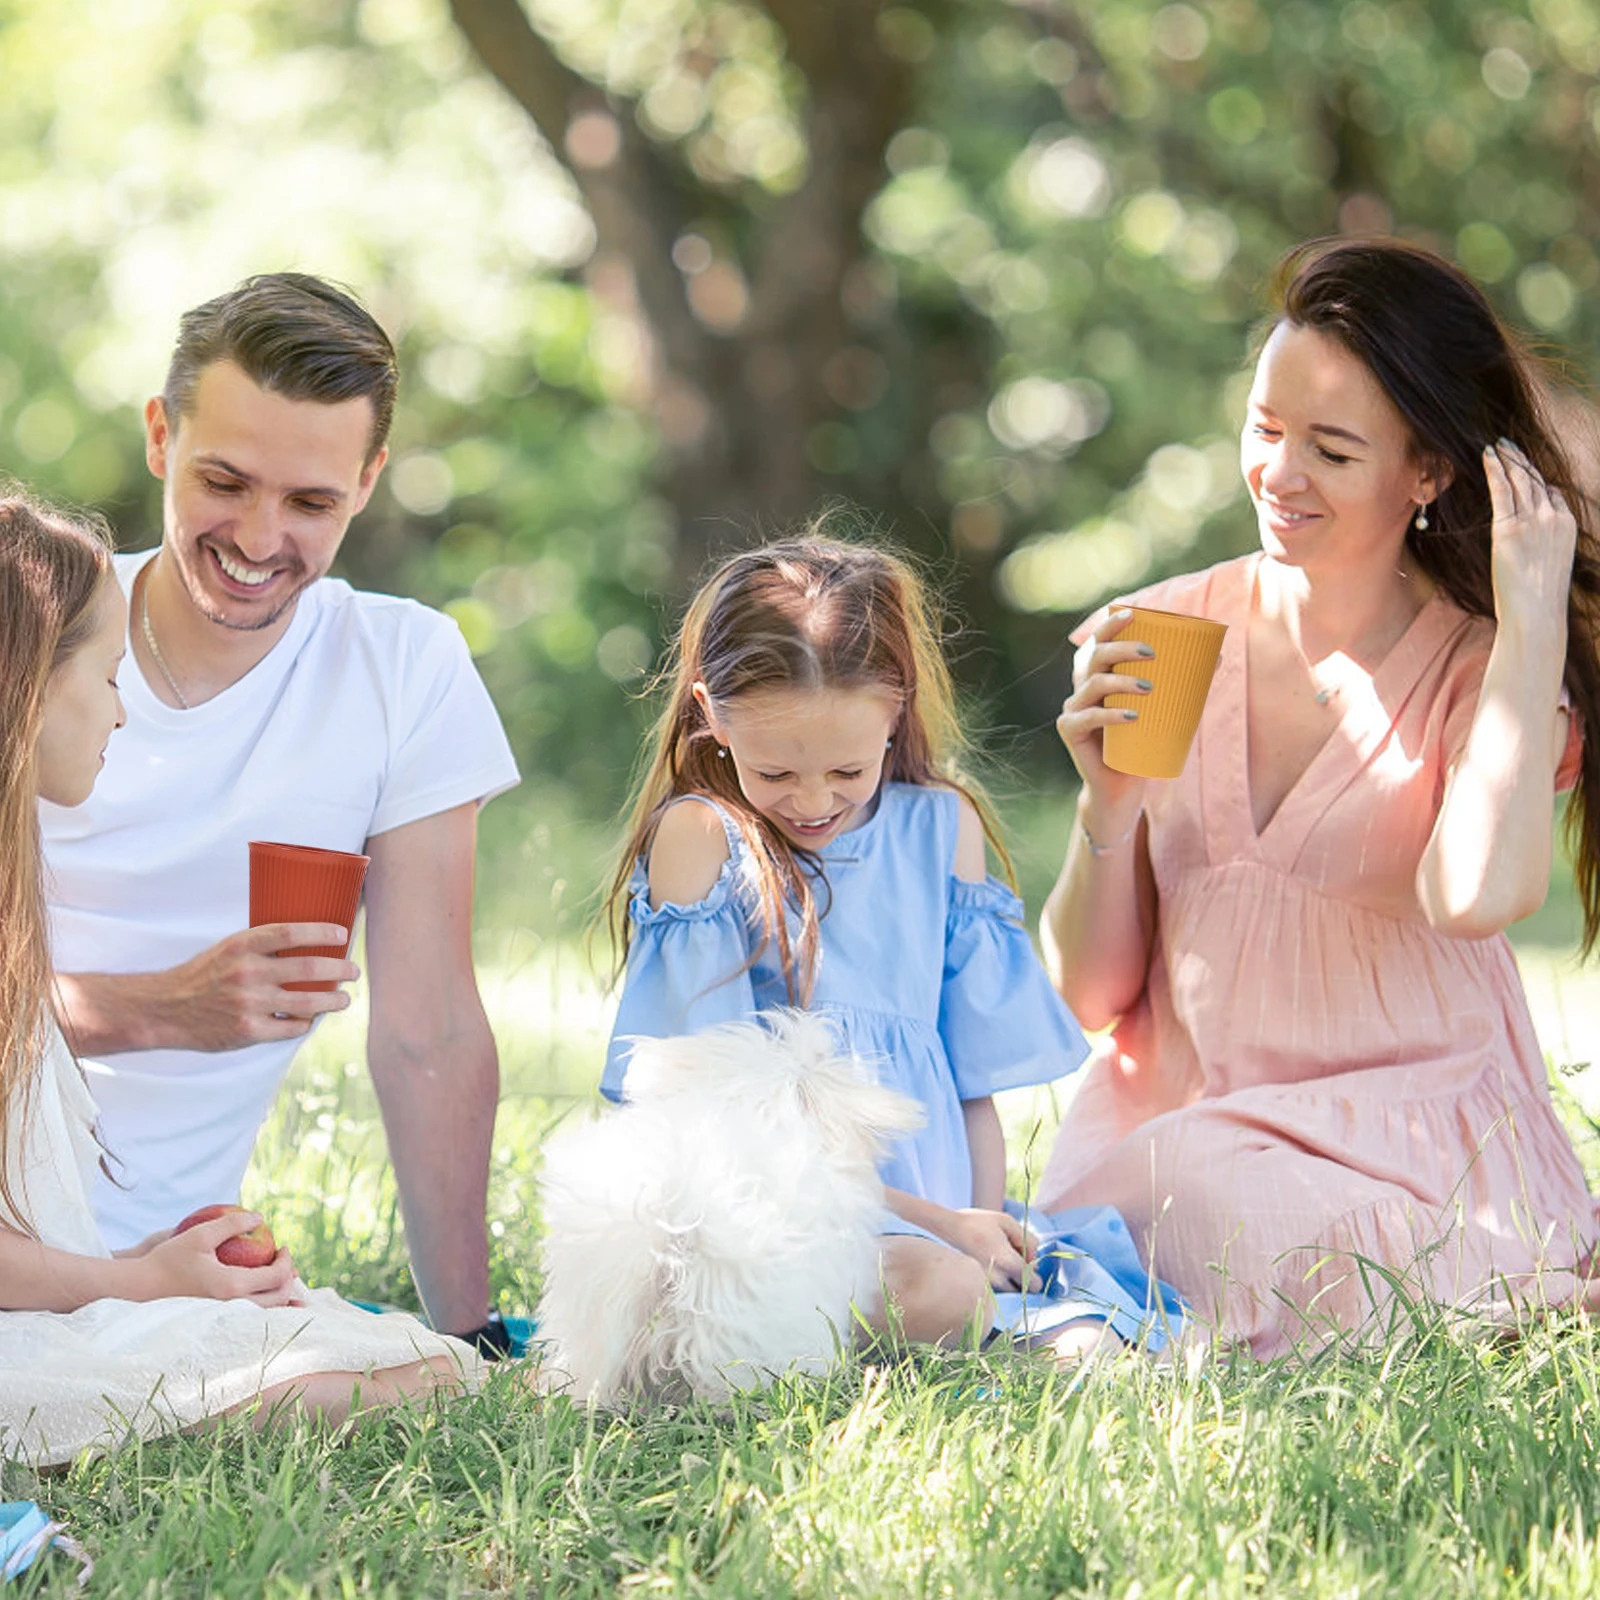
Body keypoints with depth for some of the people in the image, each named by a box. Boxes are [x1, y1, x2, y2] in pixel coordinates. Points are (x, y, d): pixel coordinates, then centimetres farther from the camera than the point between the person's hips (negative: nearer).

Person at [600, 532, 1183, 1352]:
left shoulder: (942, 829, 13)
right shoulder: (700, 837, -1)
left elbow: (975, 1071, 15)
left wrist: (983, 1226, -2)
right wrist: (932, 1222, -11)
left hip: (946, 1216, 4)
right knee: (930, 1291, -36)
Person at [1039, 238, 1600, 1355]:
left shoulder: (1484, 667, -2)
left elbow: (1480, 893, -28)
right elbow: (1094, 996, 7)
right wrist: (1108, 804, -12)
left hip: (1419, 1156, -1)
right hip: (1173, 1128, 1)